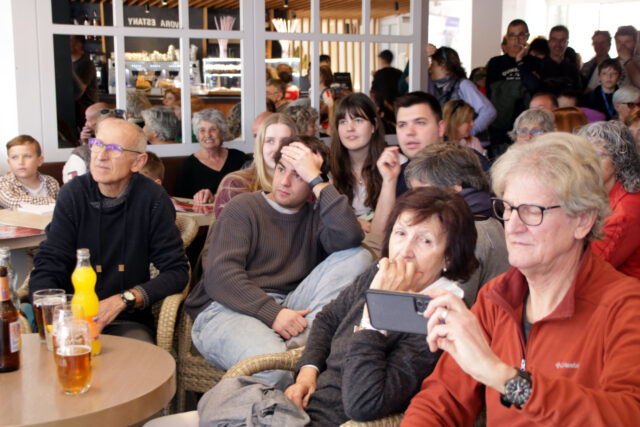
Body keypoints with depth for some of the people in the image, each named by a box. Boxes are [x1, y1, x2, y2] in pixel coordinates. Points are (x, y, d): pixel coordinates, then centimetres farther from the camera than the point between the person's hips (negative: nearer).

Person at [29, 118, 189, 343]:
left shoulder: (152, 199, -6)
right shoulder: (73, 194, 1)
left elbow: (176, 271, -6)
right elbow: (48, 267, -1)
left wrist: (123, 300, -19)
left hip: (128, 322, -1)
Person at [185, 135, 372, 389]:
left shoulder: (316, 216, 16)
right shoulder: (243, 208, 8)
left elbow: (349, 238, -10)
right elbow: (219, 276, -6)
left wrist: (315, 178, -7)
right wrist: (272, 313, -19)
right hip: (228, 309, -4)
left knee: (358, 257, -14)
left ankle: (299, 344, -27)